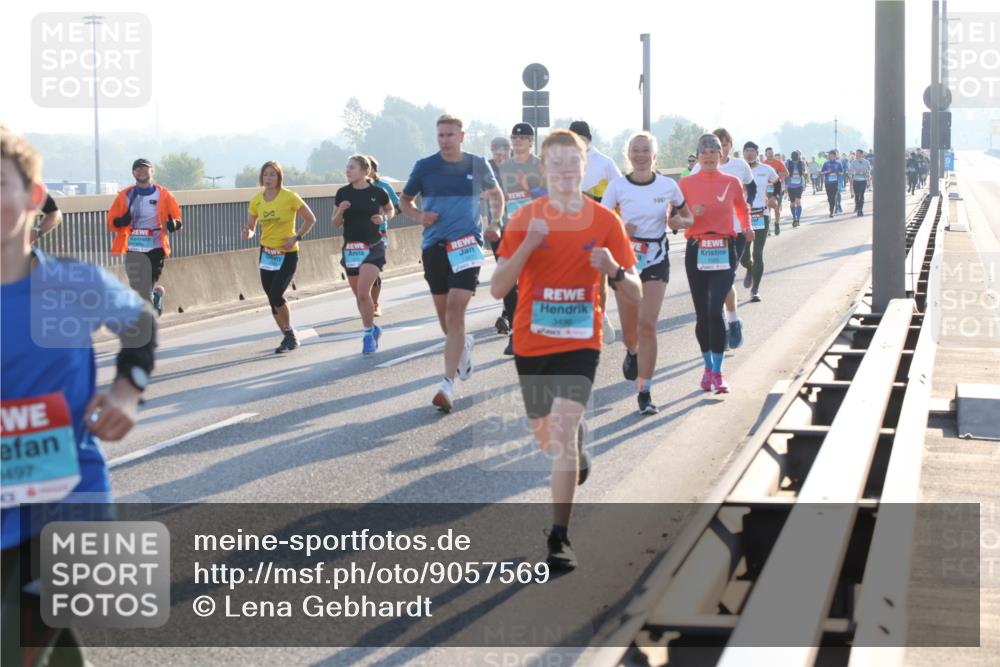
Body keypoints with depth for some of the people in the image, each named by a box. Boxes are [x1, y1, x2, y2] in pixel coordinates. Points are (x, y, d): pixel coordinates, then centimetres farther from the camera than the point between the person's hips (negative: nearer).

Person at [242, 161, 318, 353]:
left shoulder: (289, 197, -12)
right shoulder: (256, 200, 1)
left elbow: (310, 219, -4)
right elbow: (251, 228, 7)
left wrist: (296, 238, -13)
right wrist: (248, 234, -16)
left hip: (287, 254, -5)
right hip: (267, 253, 5)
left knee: (275, 296, -16)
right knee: (272, 299, 5)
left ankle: (290, 335, 3)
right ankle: (289, 337, 19)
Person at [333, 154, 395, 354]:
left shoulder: (377, 192, -5)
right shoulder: (343, 193, 1)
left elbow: (390, 210, 14)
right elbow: (335, 224, 6)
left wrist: (383, 218, -8)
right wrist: (341, 211, -14)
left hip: (373, 248, -4)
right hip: (351, 248, 4)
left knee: (363, 292, -16)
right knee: (358, 295, 10)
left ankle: (368, 333, -1)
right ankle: (373, 329, 30)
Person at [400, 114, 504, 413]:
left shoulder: (478, 165, 3)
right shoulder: (425, 167, 2)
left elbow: (495, 194, 21)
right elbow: (405, 200, 14)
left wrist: (495, 223, 6)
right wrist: (419, 215, -6)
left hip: (467, 243, -2)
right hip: (434, 245, 2)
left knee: (456, 310, -15)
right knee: (443, 311, 12)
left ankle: (448, 383, -16)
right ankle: (463, 344, 47)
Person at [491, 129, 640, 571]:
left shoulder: (605, 221, -3)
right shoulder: (526, 219, -2)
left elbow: (634, 295, -2)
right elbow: (497, 289, -8)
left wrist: (614, 271, -24)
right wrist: (528, 244, -22)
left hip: (580, 343, -2)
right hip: (531, 343, 2)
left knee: (563, 430, -19)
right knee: (544, 436, 16)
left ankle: (559, 537, -15)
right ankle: (578, 453, 54)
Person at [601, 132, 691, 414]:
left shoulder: (668, 186, -2)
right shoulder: (617, 186, -3)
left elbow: (688, 217, 11)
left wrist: (679, 221, -12)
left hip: (656, 261, -1)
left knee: (647, 325, -13)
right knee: (629, 328, 10)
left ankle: (644, 393, -8)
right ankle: (632, 352, 49)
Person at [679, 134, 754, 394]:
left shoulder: (732, 182, 4)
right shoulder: (686, 183, 2)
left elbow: (743, 208, 23)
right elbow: (674, 220, 2)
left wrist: (747, 227, 5)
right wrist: (691, 215, -16)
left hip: (724, 252, -1)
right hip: (696, 251, 1)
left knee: (715, 311, -15)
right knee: (702, 314, 7)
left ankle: (717, 372, -8)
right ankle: (708, 367, 25)